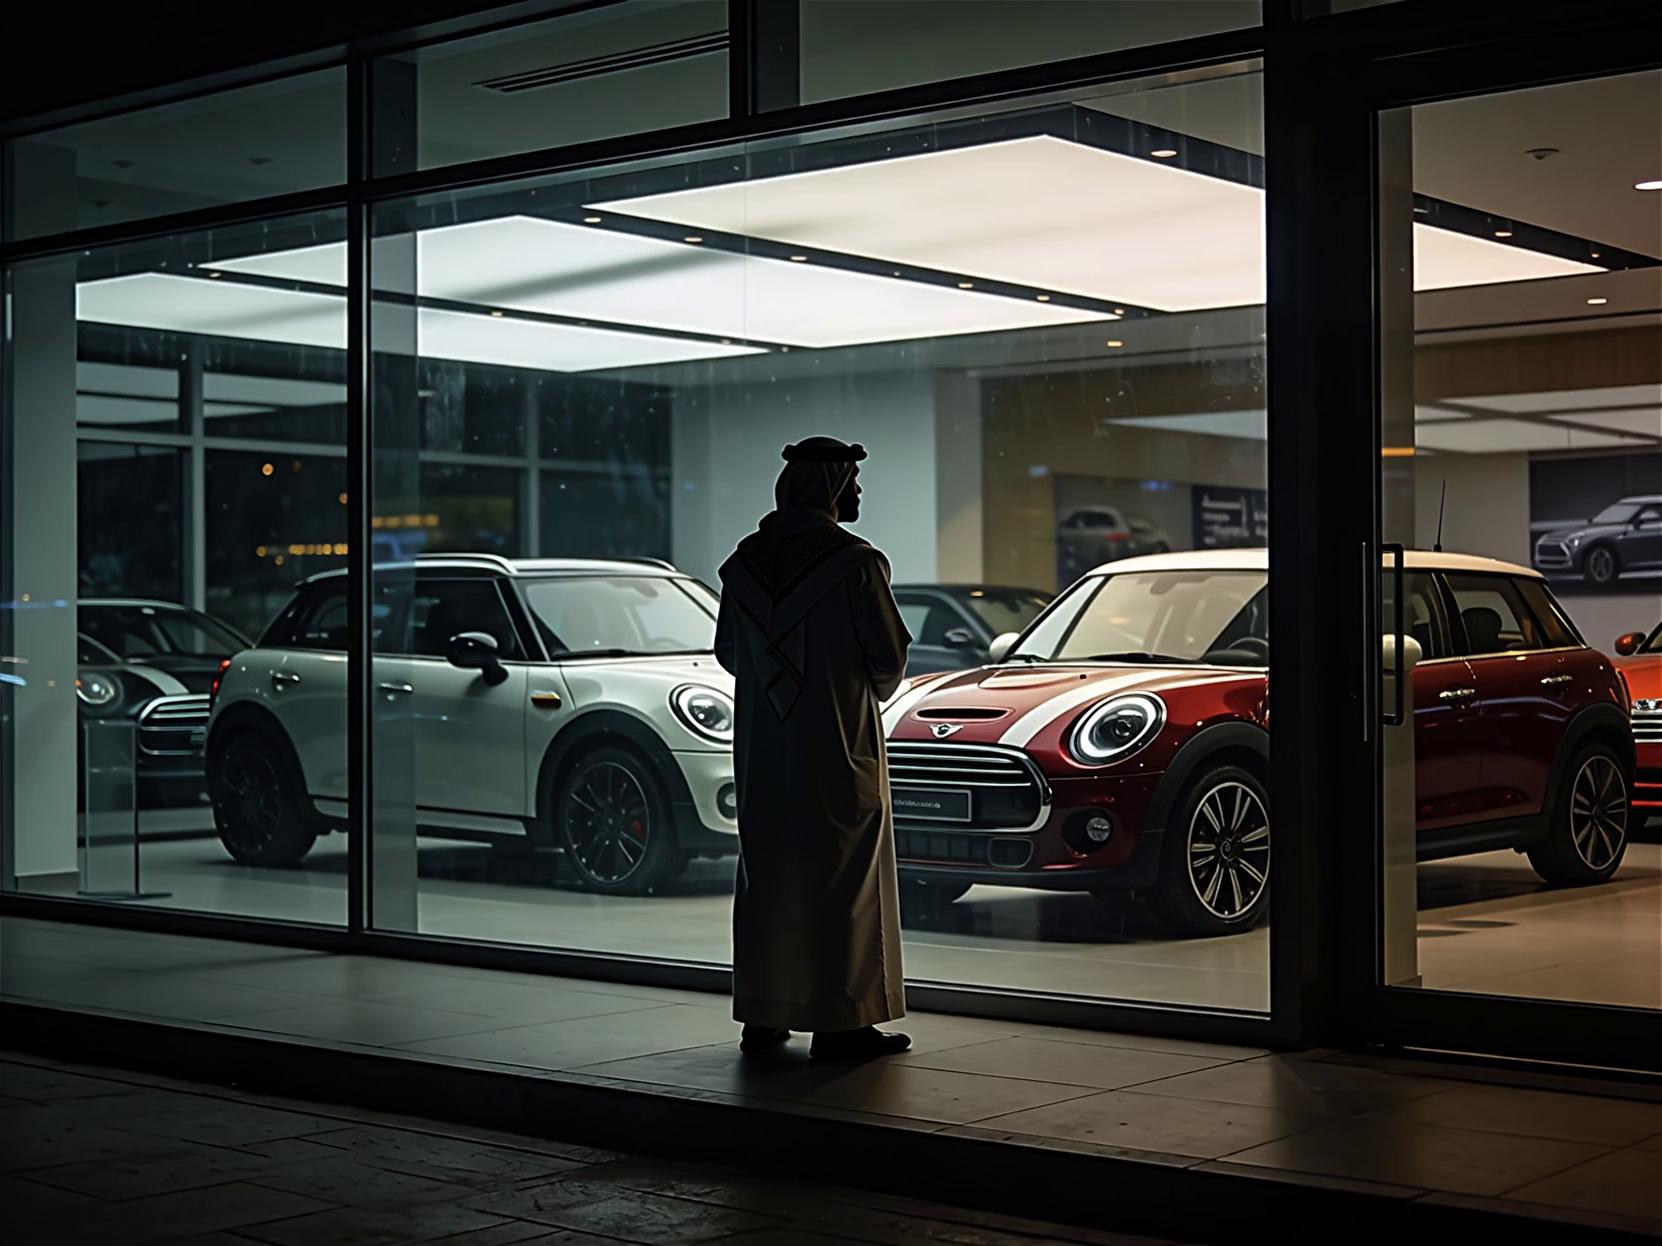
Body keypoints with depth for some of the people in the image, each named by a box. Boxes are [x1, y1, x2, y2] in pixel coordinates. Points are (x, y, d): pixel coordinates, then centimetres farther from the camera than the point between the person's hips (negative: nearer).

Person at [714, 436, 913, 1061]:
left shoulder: (745, 560, 3)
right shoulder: (853, 563, -13)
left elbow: (728, 651, 10)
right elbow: (888, 656, -10)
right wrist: (869, 696, 11)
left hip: (762, 745, 6)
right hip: (836, 746, -5)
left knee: (766, 875, 12)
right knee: (838, 877, 1)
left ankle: (761, 1016, 17)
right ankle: (838, 1021, 3)